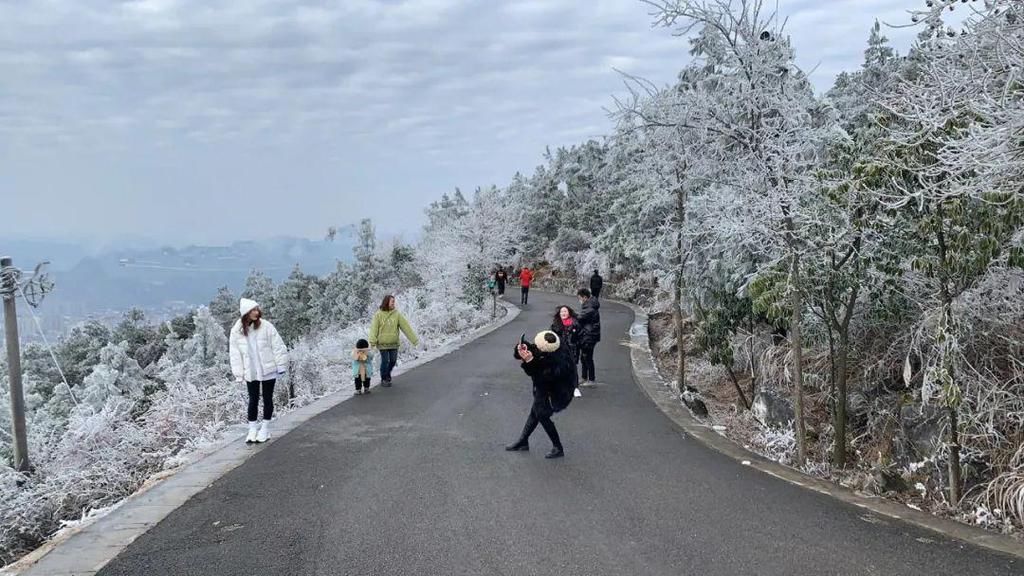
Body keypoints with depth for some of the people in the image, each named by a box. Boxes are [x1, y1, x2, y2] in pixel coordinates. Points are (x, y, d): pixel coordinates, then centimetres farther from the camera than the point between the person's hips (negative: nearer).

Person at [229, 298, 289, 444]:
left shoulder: (266, 326, -10)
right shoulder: (236, 331, -5)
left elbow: (278, 346, -7)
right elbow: (235, 354, -1)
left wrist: (281, 366, -7)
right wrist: (239, 374, -3)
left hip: (268, 370, -1)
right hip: (251, 372, 1)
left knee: (267, 399, 8)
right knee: (253, 400, 8)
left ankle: (265, 429, 20)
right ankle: (253, 429, 20)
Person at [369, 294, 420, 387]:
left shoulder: (397, 314, -2)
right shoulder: (378, 315, -7)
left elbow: (406, 326, -3)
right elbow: (374, 328, -12)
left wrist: (414, 339, -6)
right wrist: (372, 341, -26)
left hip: (394, 343, 3)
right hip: (383, 343, -3)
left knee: (393, 361, 9)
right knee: (385, 361, 1)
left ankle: (387, 375, 37)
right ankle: (384, 379, 21)